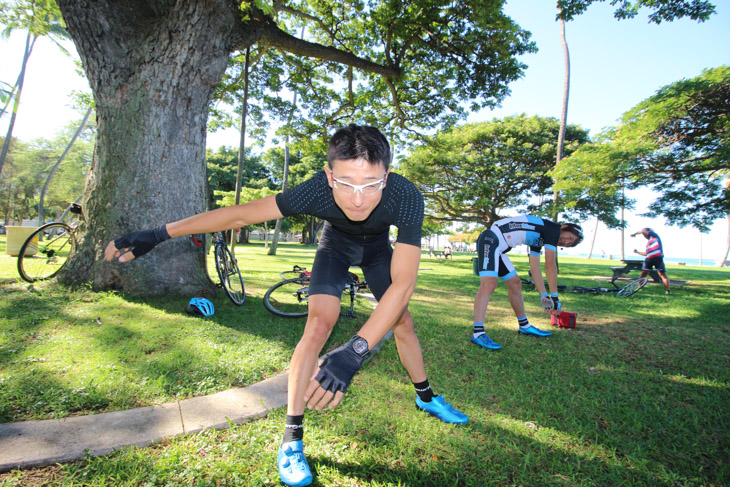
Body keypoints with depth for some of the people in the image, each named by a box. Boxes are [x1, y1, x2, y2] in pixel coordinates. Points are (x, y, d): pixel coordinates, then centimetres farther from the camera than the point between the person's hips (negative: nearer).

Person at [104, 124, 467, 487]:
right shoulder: (317, 190, -40)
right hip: (336, 242, -1)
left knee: (402, 321, 1)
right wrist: (157, 235, -28)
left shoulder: (406, 196, -41)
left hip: (377, 246, 2)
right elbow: (240, 214, -32)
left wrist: (353, 353, -55)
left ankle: (425, 398, 29)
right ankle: (292, 438, -5)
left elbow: (403, 284, -46)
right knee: (319, 324, -19)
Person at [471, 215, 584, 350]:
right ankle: (478, 333, -29)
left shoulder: (538, 240, 23)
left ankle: (524, 326, 32)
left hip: (497, 247, 11)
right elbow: (550, 266, -6)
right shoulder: (553, 229, -3)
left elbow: (535, 268, 20)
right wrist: (554, 296, 1)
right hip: (490, 239, -11)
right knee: (489, 285, -23)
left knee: (515, 284, 17)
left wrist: (544, 296, 16)